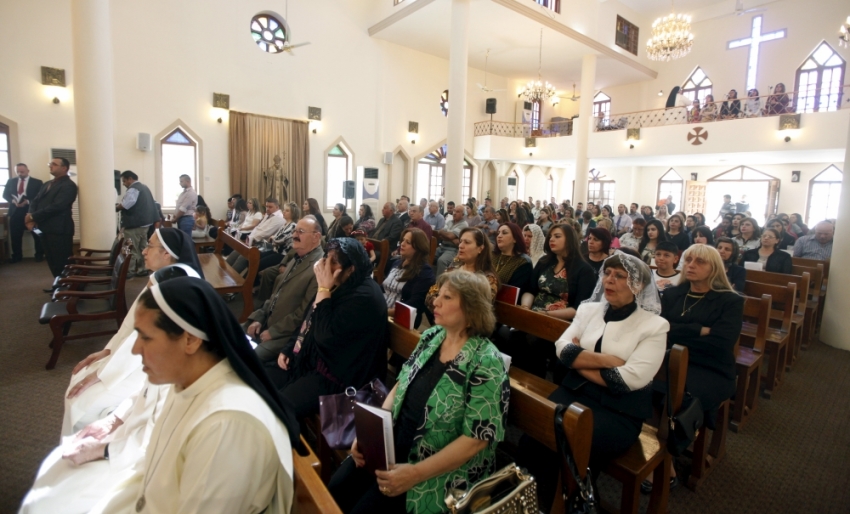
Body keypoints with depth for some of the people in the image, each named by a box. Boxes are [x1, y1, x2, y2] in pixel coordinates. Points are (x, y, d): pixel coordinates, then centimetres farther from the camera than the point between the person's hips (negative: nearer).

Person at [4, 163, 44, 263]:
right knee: (15, 235, 7)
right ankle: (17, 256, 18)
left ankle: (39, 255, 12)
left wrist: (28, 201, -19)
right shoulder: (11, 181, 12)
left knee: (37, 234, 2)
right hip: (15, 212, 4)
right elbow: (5, 194, 10)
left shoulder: (37, 182, 0)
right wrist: (13, 201, -10)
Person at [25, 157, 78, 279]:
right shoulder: (47, 184, 19)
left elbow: (56, 206, -18)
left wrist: (33, 216, -13)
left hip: (59, 230, -8)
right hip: (45, 228, 8)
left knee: (63, 262, -4)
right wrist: (30, 215, -7)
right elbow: (35, 201, 13)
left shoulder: (68, 185, -9)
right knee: (52, 261, 13)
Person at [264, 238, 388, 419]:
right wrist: (288, 349, 9)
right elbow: (307, 321, 18)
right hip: (305, 358, 9)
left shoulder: (363, 298, -24)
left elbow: (325, 335, -29)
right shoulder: (339, 285, 5)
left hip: (333, 376, -9)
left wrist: (324, 289, -25)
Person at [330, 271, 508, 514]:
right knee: (337, 488, -1)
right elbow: (400, 387, 6)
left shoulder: (485, 364, -21)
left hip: (441, 470, -6)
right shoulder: (431, 337, -1)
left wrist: (415, 473, -23)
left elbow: (477, 438, -21)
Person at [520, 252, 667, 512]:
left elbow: (629, 379, -15)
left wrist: (579, 359, -8)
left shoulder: (654, 325, -4)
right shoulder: (589, 309, 9)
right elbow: (563, 348, -3)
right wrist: (606, 359, -14)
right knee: (531, 440, -21)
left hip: (620, 409, -3)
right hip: (575, 392, 4)